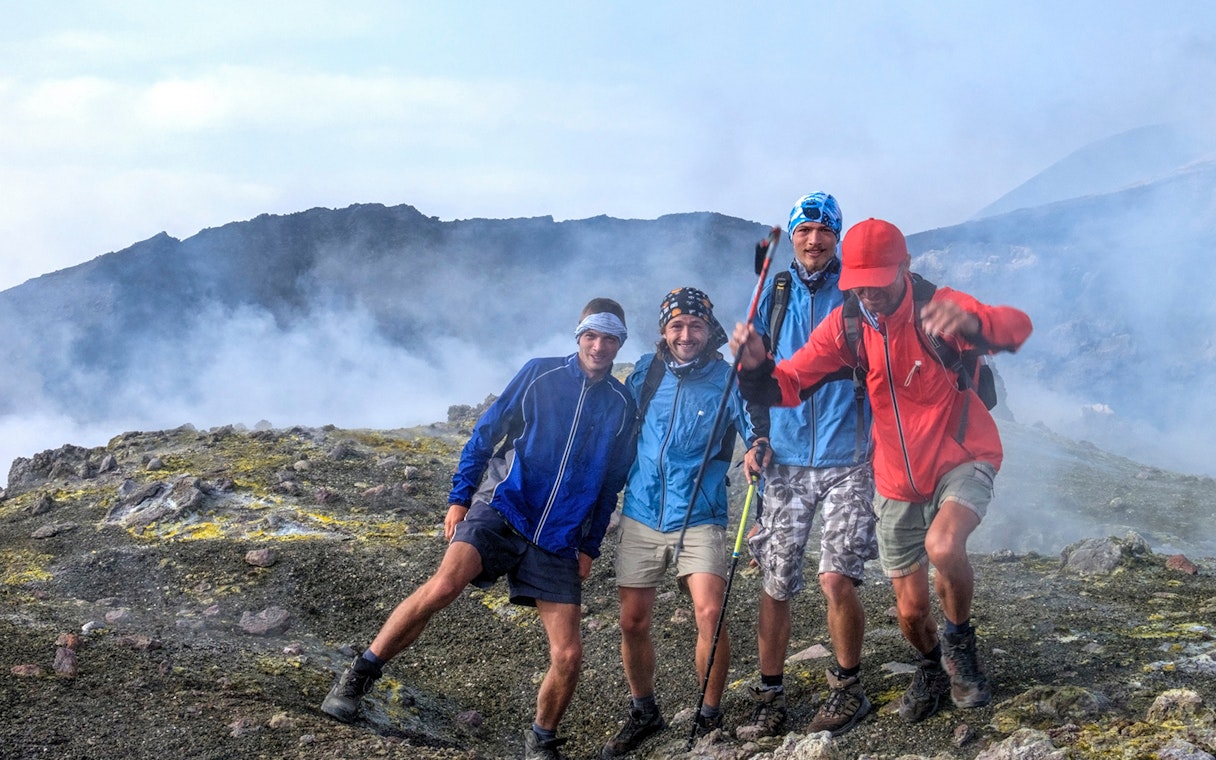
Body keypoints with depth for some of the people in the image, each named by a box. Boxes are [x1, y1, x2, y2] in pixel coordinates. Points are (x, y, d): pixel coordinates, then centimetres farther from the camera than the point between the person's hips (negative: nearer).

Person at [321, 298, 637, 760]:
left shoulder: (622, 406, 10)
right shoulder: (540, 375, 4)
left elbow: (611, 484, 18)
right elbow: (486, 432, 7)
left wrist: (590, 547, 13)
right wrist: (459, 498, 1)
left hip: (559, 542, 2)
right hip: (501, 510, -2)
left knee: (568, 656, -7)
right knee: (443, 586, -29)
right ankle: (359, 676, -13)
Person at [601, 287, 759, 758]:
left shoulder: (727, 379, -5)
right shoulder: (646, 371, 4)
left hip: (699, 519, -3)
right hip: (641, 517, 3)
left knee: (710, 615, -18)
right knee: (632, 623, 7)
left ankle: (709, 719, 0)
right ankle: (643, 714, 28)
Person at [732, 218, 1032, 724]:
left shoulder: (936, 308, -21)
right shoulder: (846, 325, -9)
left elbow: (1017, 326, -38)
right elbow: (786, 386, -11)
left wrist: (970, 323, -60)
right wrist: (757, 368, -34)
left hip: (962, 459, -4)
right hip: (898, 481, 4)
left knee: (943, 545, -34)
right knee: (911, 612, 11)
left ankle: (960, 644, -5)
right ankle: (931, 669, 46)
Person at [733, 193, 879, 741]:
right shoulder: (774, 294, 8)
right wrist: (758, 437, 4)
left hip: (848, 461, -3)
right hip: (785, 460, 3)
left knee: (836, 579, -13)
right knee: (775, 584, 4)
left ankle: (847, 687, 9)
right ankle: (771, 696, 17)